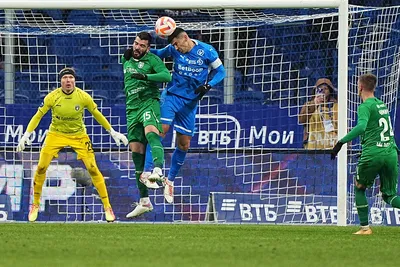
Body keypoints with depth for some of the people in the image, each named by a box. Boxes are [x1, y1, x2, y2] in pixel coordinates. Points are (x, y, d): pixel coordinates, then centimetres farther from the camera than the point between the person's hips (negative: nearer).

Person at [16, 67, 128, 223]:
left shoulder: (83, 97, -14)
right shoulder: (52, 97, -15)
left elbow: (98, 115, 1)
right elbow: (38, 116, -6)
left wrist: (113, 133, 4)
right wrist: (26, 135, -13)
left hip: (79, 136, 0)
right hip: (56, 135, 0)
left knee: (92, 169, -10)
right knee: (41, 168, -11)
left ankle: (107, 207, 0)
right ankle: (35, 205, 9)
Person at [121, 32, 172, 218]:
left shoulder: (152, 59, -3)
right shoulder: (126, 60, 15)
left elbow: (167, 76, -19)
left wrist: (145, 76, -29)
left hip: (149, 103, -6)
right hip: (132, 109, 6)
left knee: (151, 133, -36)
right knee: (136, 152, 3)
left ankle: (158, 170, -58)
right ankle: (144, 201, 6)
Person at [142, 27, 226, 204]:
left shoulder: (207, 51, -9)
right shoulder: (174, 50, -3)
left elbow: (221, 71, 0)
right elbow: (158, 54, 16)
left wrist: (208, 86, -18)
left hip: (190, 102, 1)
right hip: (172, 95, -1)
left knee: (184, 145, 6)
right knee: (160, 131, -23)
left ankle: (170, 181, 22)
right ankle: (147, 171, -24)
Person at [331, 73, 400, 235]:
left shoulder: (366, 106, -5)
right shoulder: (382, 105, 19)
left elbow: (361, 126, -24)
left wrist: (341, 142, -26)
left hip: (373, 154, -6)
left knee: (359, 188, 17)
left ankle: (365, 227, 12)